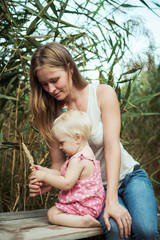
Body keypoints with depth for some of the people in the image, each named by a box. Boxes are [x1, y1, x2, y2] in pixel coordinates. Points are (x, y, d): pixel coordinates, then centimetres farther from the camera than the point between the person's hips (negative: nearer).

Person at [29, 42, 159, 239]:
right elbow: (58, 164, 0)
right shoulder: (50, 114, -5)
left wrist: (112, 200, -27)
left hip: (127, 176, 0)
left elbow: (112, 147, -18)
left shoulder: (102, 93, -11)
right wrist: (46, 183, -24)